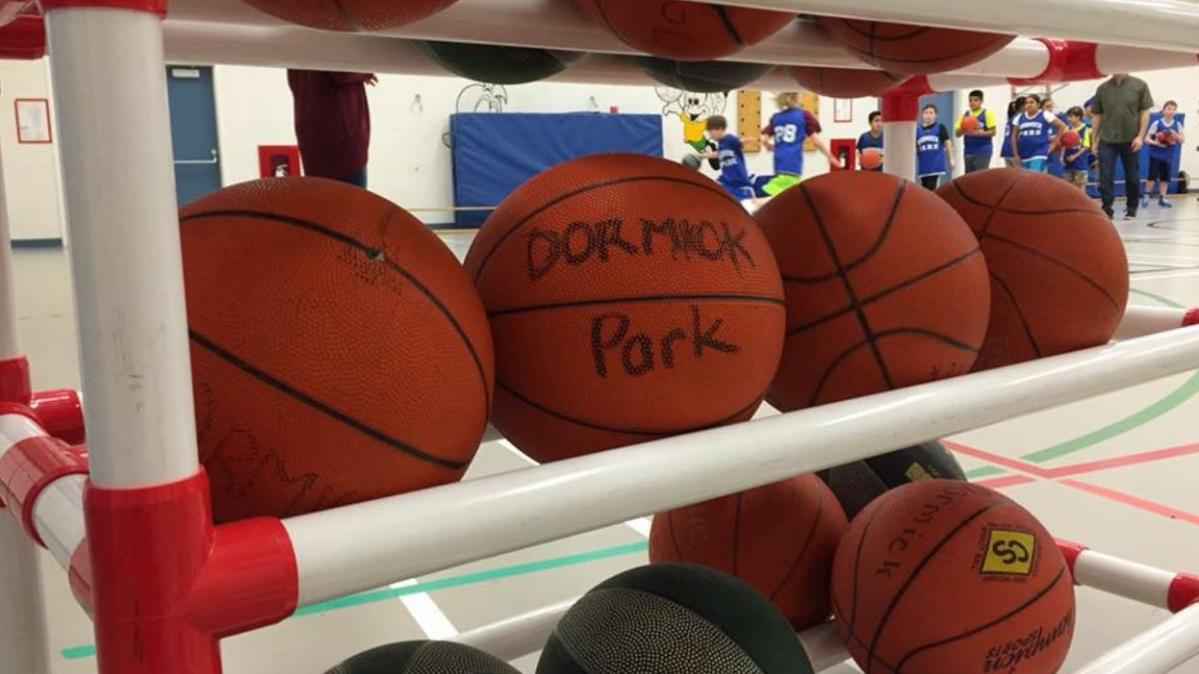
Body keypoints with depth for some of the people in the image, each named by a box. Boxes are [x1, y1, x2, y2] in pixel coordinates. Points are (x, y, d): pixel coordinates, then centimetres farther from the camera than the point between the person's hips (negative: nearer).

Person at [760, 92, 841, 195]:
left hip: (780, 161, 6)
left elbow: (764, 140, 8)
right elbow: (815, 140, -1)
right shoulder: (804, 115, 1)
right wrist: (830, 156, 9)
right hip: (794, 162, -6)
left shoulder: (776, 117, 13)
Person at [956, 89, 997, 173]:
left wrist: (979, 133, -21)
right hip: (969, 151, 5)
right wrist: (963, 129, -13)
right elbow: (958, 133, 9)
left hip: (983, 151, -5)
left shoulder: (987, 113, -3)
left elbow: (993, 132, -8)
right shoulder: (966, 114, 11)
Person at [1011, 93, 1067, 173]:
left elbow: (1062, 126, 0)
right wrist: (1016, 154, 7)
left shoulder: (1045, 115, -3)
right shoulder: (1019, 117, 7)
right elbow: (1014, 137, 13)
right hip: (1024, 155, 5)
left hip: (1039, 154, -5)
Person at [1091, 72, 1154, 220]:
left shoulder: (1139, 85, -1)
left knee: (1132, 176, 9)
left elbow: (1145, 112, -1)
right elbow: (1096, 115, 8)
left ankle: (1132, 209, 22)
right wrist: (1094, 140, 5)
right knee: (1105, 177, -5)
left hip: (1131, 139, -1)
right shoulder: (1103, 88, 4)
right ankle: (1107, 210, -1)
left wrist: (1140, 136, -9)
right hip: (1106, 140, 1)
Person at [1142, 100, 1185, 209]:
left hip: (1168, 156, 4)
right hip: (1156, 154, -4)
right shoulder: (1157, 123, -9)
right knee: (1152, 176, -7)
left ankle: (1162, 198, 15)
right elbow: (1146, 139, -9)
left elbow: (1182, 140, 5)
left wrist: (1176, 136, -15)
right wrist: (1156, 143, -26)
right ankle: (1146, 196, 7)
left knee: (1166, 177, 6)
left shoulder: (1177, 125, 1)